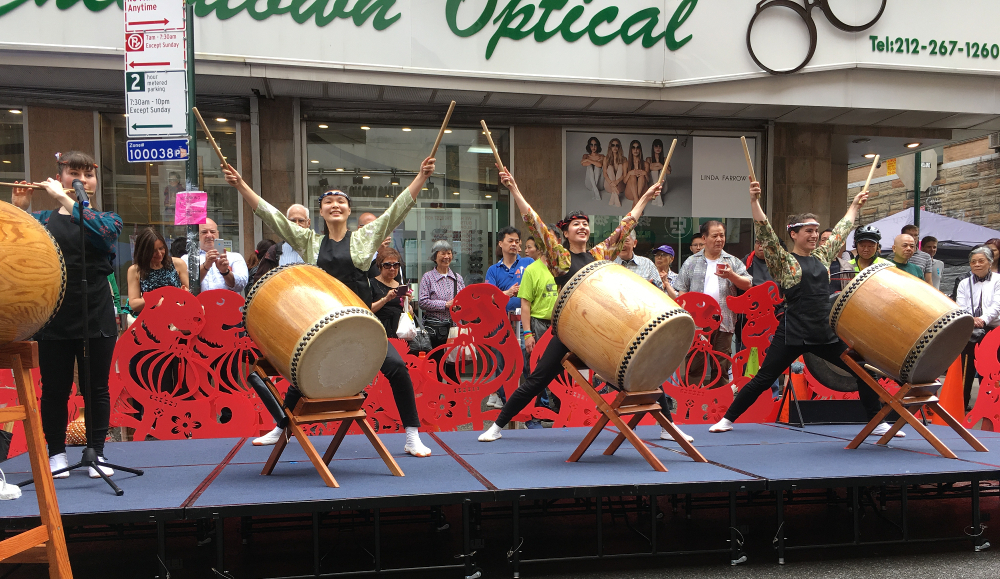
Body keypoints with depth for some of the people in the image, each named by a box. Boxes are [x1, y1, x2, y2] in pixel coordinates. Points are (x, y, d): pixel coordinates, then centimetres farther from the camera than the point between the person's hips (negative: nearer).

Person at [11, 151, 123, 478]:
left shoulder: (108, 218, 6)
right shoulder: (41, 220, 9)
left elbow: (105, 230, -18)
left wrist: (64, 200, -22)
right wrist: (18, 210, -13)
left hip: (96, 318, -1)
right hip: (54, 319, 1)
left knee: (96, 389, 6)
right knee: (54, 390, 8)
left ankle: (96, 452, 18)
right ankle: (56, 453, 22)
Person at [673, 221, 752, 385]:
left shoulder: (733, 262, 14)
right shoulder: (692, 262, 11)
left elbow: (747, 285, 5)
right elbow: (682, 291, 8)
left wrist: (731, 276, -13)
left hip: (724, 322, 1)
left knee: (721, 366, 5)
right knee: (695, 364, -2)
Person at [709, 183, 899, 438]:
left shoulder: (821, 256, 14)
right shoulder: (783, 261, -3)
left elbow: (841, 231, 28)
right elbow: (765, 233, -15)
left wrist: (855, 205, 36)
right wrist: (754, 202, -25)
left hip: (826, 333, 6)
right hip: (793, 333, -6)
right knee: (763, 379, -3)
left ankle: (877, 423, 20)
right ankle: (727, 419, 10)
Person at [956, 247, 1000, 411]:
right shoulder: (964, 283, 12)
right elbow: (960, 307, 1)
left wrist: (983, 319, -23)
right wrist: (971, 319, -20)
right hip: (969, 332, 2)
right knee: (966, 368, 3)